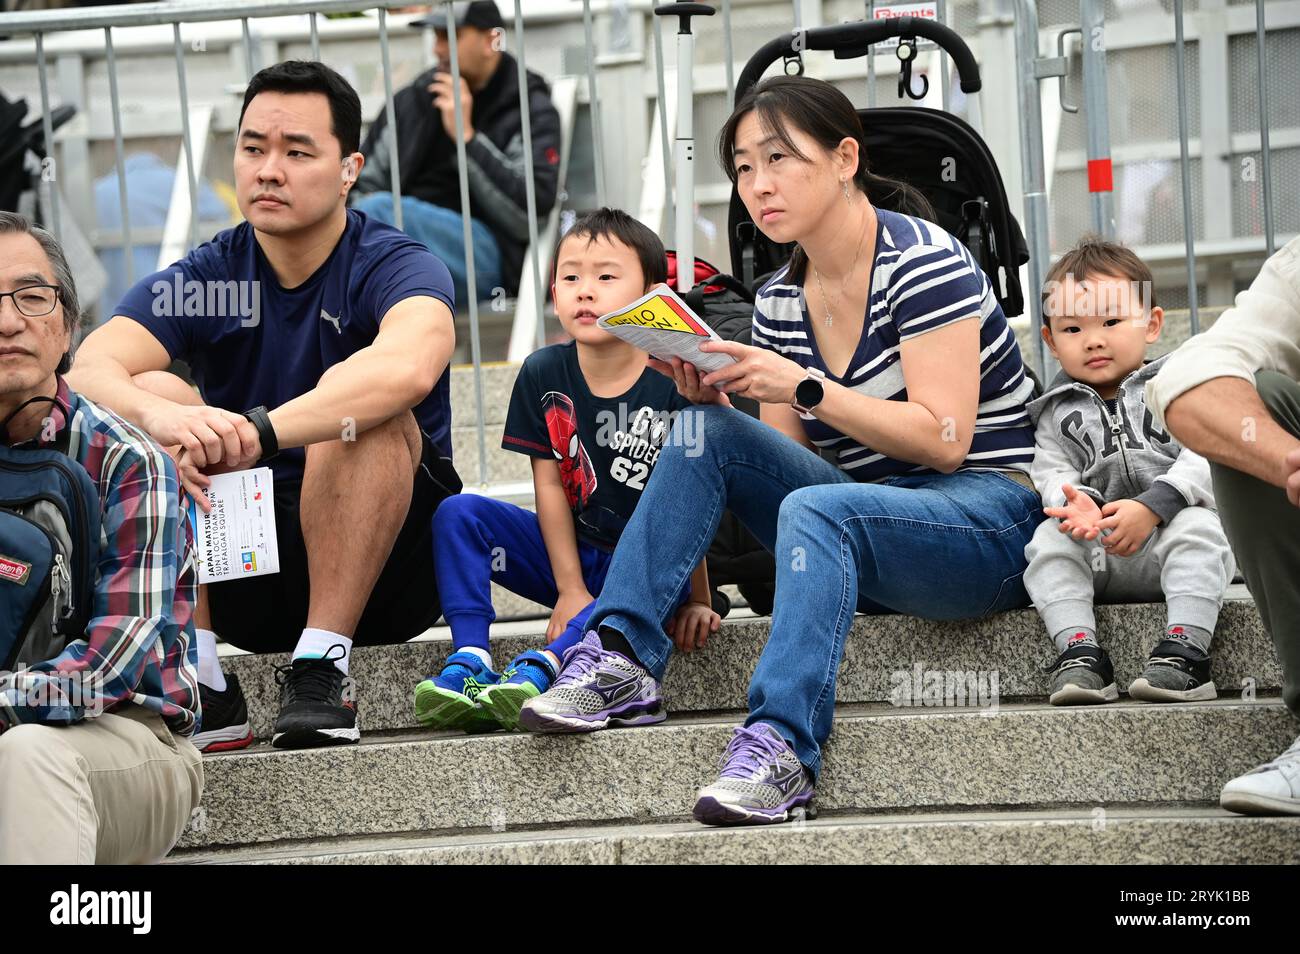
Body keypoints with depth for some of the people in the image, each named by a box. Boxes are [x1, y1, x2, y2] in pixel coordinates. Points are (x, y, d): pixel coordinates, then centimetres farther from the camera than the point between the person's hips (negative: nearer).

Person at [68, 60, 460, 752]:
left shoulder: (393, 267, -9)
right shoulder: (200, 281, 0)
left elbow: (409, 366, -35)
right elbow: (87, 372, -19)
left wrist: (259, 432, -47)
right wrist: (164, 417, -43)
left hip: (385, 576, -3)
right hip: (248, 592, 3)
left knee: (353, 399, -28)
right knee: (150, 396, -18)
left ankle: (321, 666, -28)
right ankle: (197, 683, -24)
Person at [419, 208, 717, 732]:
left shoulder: (674, 381, -14)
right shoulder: (543, 375, -3)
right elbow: (550, 484, -2)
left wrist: (697, 599, -12)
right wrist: (570, 589, -8)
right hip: (576, 556, 5)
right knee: (458, 514, -13)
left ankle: (538, 667, -55)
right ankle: (470, 661, -31)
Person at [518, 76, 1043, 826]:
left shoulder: (925, 262, -10)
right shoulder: (780, 301, 10)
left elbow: (944, 440, -17)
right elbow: (784, 460, 9)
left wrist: (806, 388, -24)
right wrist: (717, 397, -9)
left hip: (991, 520, -7)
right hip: (862, 531, 7)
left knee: (814, 510, -36)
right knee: (702, 431, -13)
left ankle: (780, 747, -47)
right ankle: (621, 659, -22)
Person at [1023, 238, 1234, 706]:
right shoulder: (1059, 412, 15)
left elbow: (1204, 460, -8)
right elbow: (1052, 473, 1)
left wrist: (1150, 507, -23)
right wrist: (1075, 503, -24)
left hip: (1169, 532, -2)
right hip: (1099, 554, 2)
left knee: (1196, 527, -32)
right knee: (1048, 540, -24)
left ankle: (1186, 650, -37)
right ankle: (1079, 651, -31)